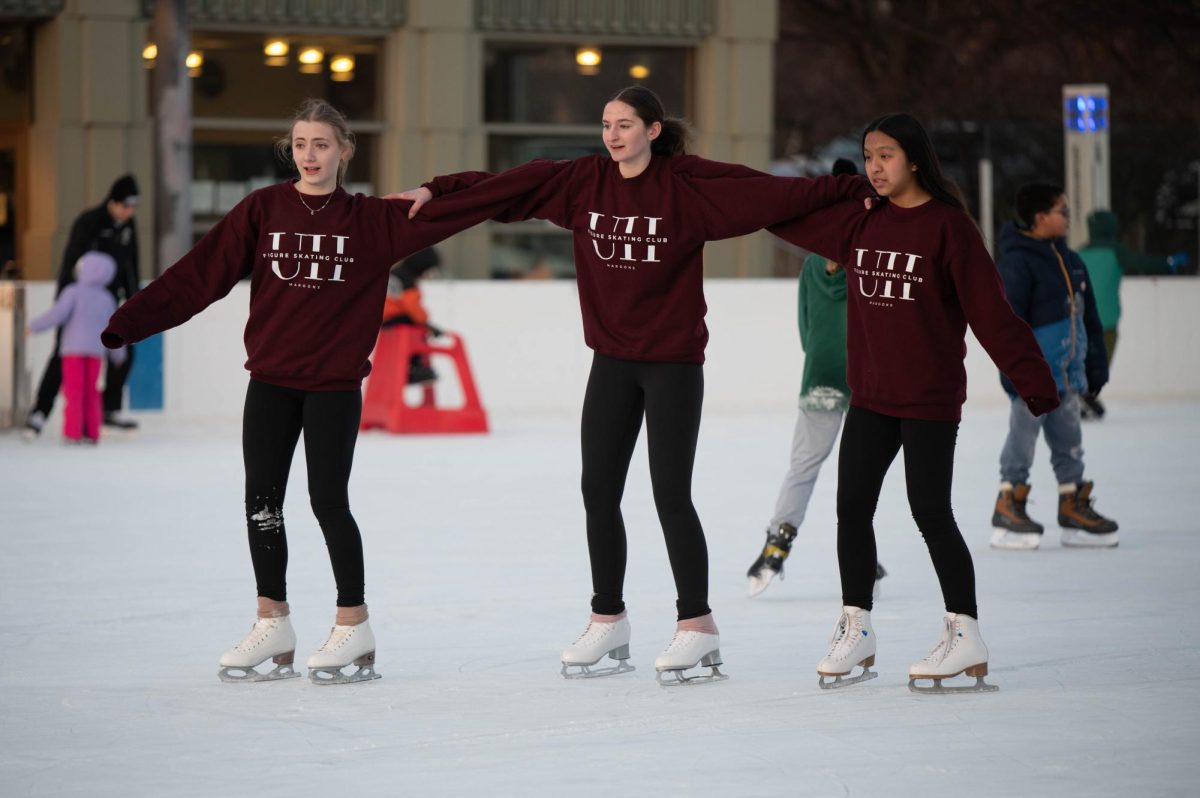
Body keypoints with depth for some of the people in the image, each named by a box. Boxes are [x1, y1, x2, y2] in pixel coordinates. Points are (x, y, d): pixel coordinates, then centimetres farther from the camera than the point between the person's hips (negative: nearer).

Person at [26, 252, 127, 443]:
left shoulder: (73, 292, -5)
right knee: (90, 391, 12)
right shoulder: (106, 299, 12)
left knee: (73, 390, -4)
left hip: (74, 348, -4)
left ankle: (73, 432, -10)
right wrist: (119, 354, 31)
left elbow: (58, 314, -17)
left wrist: (34, 326, -6)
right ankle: (91, 433, 11)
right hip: (96, 350, 4)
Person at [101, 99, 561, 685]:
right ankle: (272, 630, 17)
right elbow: (201, 273, -3)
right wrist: (130, 323, -10)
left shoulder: (372, 220, 0)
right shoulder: (262, 209, 2)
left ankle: (354, 630, 10)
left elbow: (453, 207, -2)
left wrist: (541, 179, -8)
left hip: (335, 383, -2)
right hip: (270, 382, 2)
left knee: (329, 501, -4)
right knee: (262, 502, 4)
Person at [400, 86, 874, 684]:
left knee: (671, 495, -5)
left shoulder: (689, 185, -9)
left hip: (673, 363, -5)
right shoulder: (584, 182, 3)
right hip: (612, 360, 5)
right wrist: (435, 191, 3)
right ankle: (608, 623, 19)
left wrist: (858, 190, -21)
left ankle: (697, 625, 7)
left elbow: (778, 194, -14)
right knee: (598, 492, 6)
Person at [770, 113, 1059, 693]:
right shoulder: (859, 221, 7)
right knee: (852, 506, 5)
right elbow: (793, 219, 20)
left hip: (930, 396, -6)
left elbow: (988, 307, -12)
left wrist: (1032, 379, -15)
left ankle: (965, 636, 4)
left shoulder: (947, 224, -9)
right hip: (870, 395, 6)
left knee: (931, 512, -5)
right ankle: (855, 631, 18)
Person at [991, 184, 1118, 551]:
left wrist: (1096, 366, 19)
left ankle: (1073, 507, 19)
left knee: (1069, 439, 12)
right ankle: (1008, 510, 6)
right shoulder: (1017, 262, -13)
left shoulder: (1070, 262, 13)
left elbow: (1089, 318, 19)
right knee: (1023, 436, -2)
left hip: (1068, 370, 8)